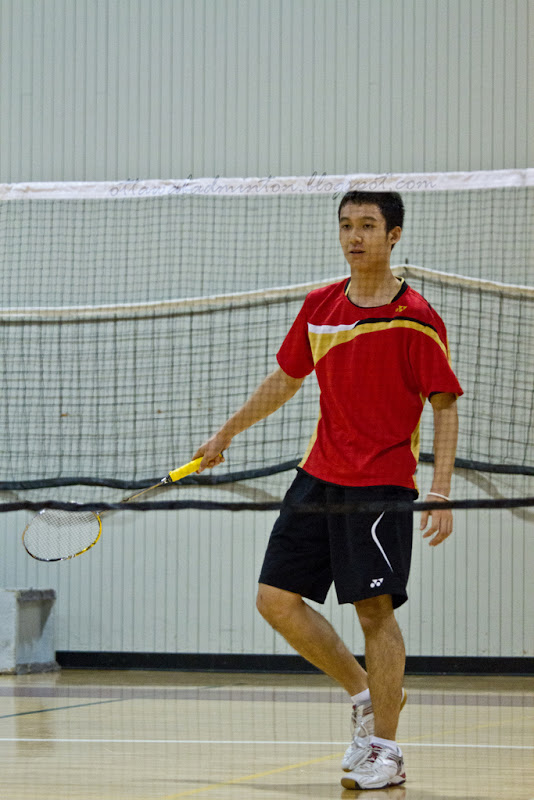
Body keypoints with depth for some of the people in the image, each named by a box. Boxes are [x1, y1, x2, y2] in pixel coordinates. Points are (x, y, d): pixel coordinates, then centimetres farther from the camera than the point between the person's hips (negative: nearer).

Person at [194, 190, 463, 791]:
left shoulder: (415, 319, -9)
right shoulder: (319, 307, 8)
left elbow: (445, 406, -9)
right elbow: (285, 379, 22)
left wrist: (441, 491, -18)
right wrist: (226, 433, 26)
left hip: (382, 484, -6)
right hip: (319, 475, 6)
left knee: (375, 608, -8)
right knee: (276, 600, 3)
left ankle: (384, 750, 2)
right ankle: (366, 694, 20)